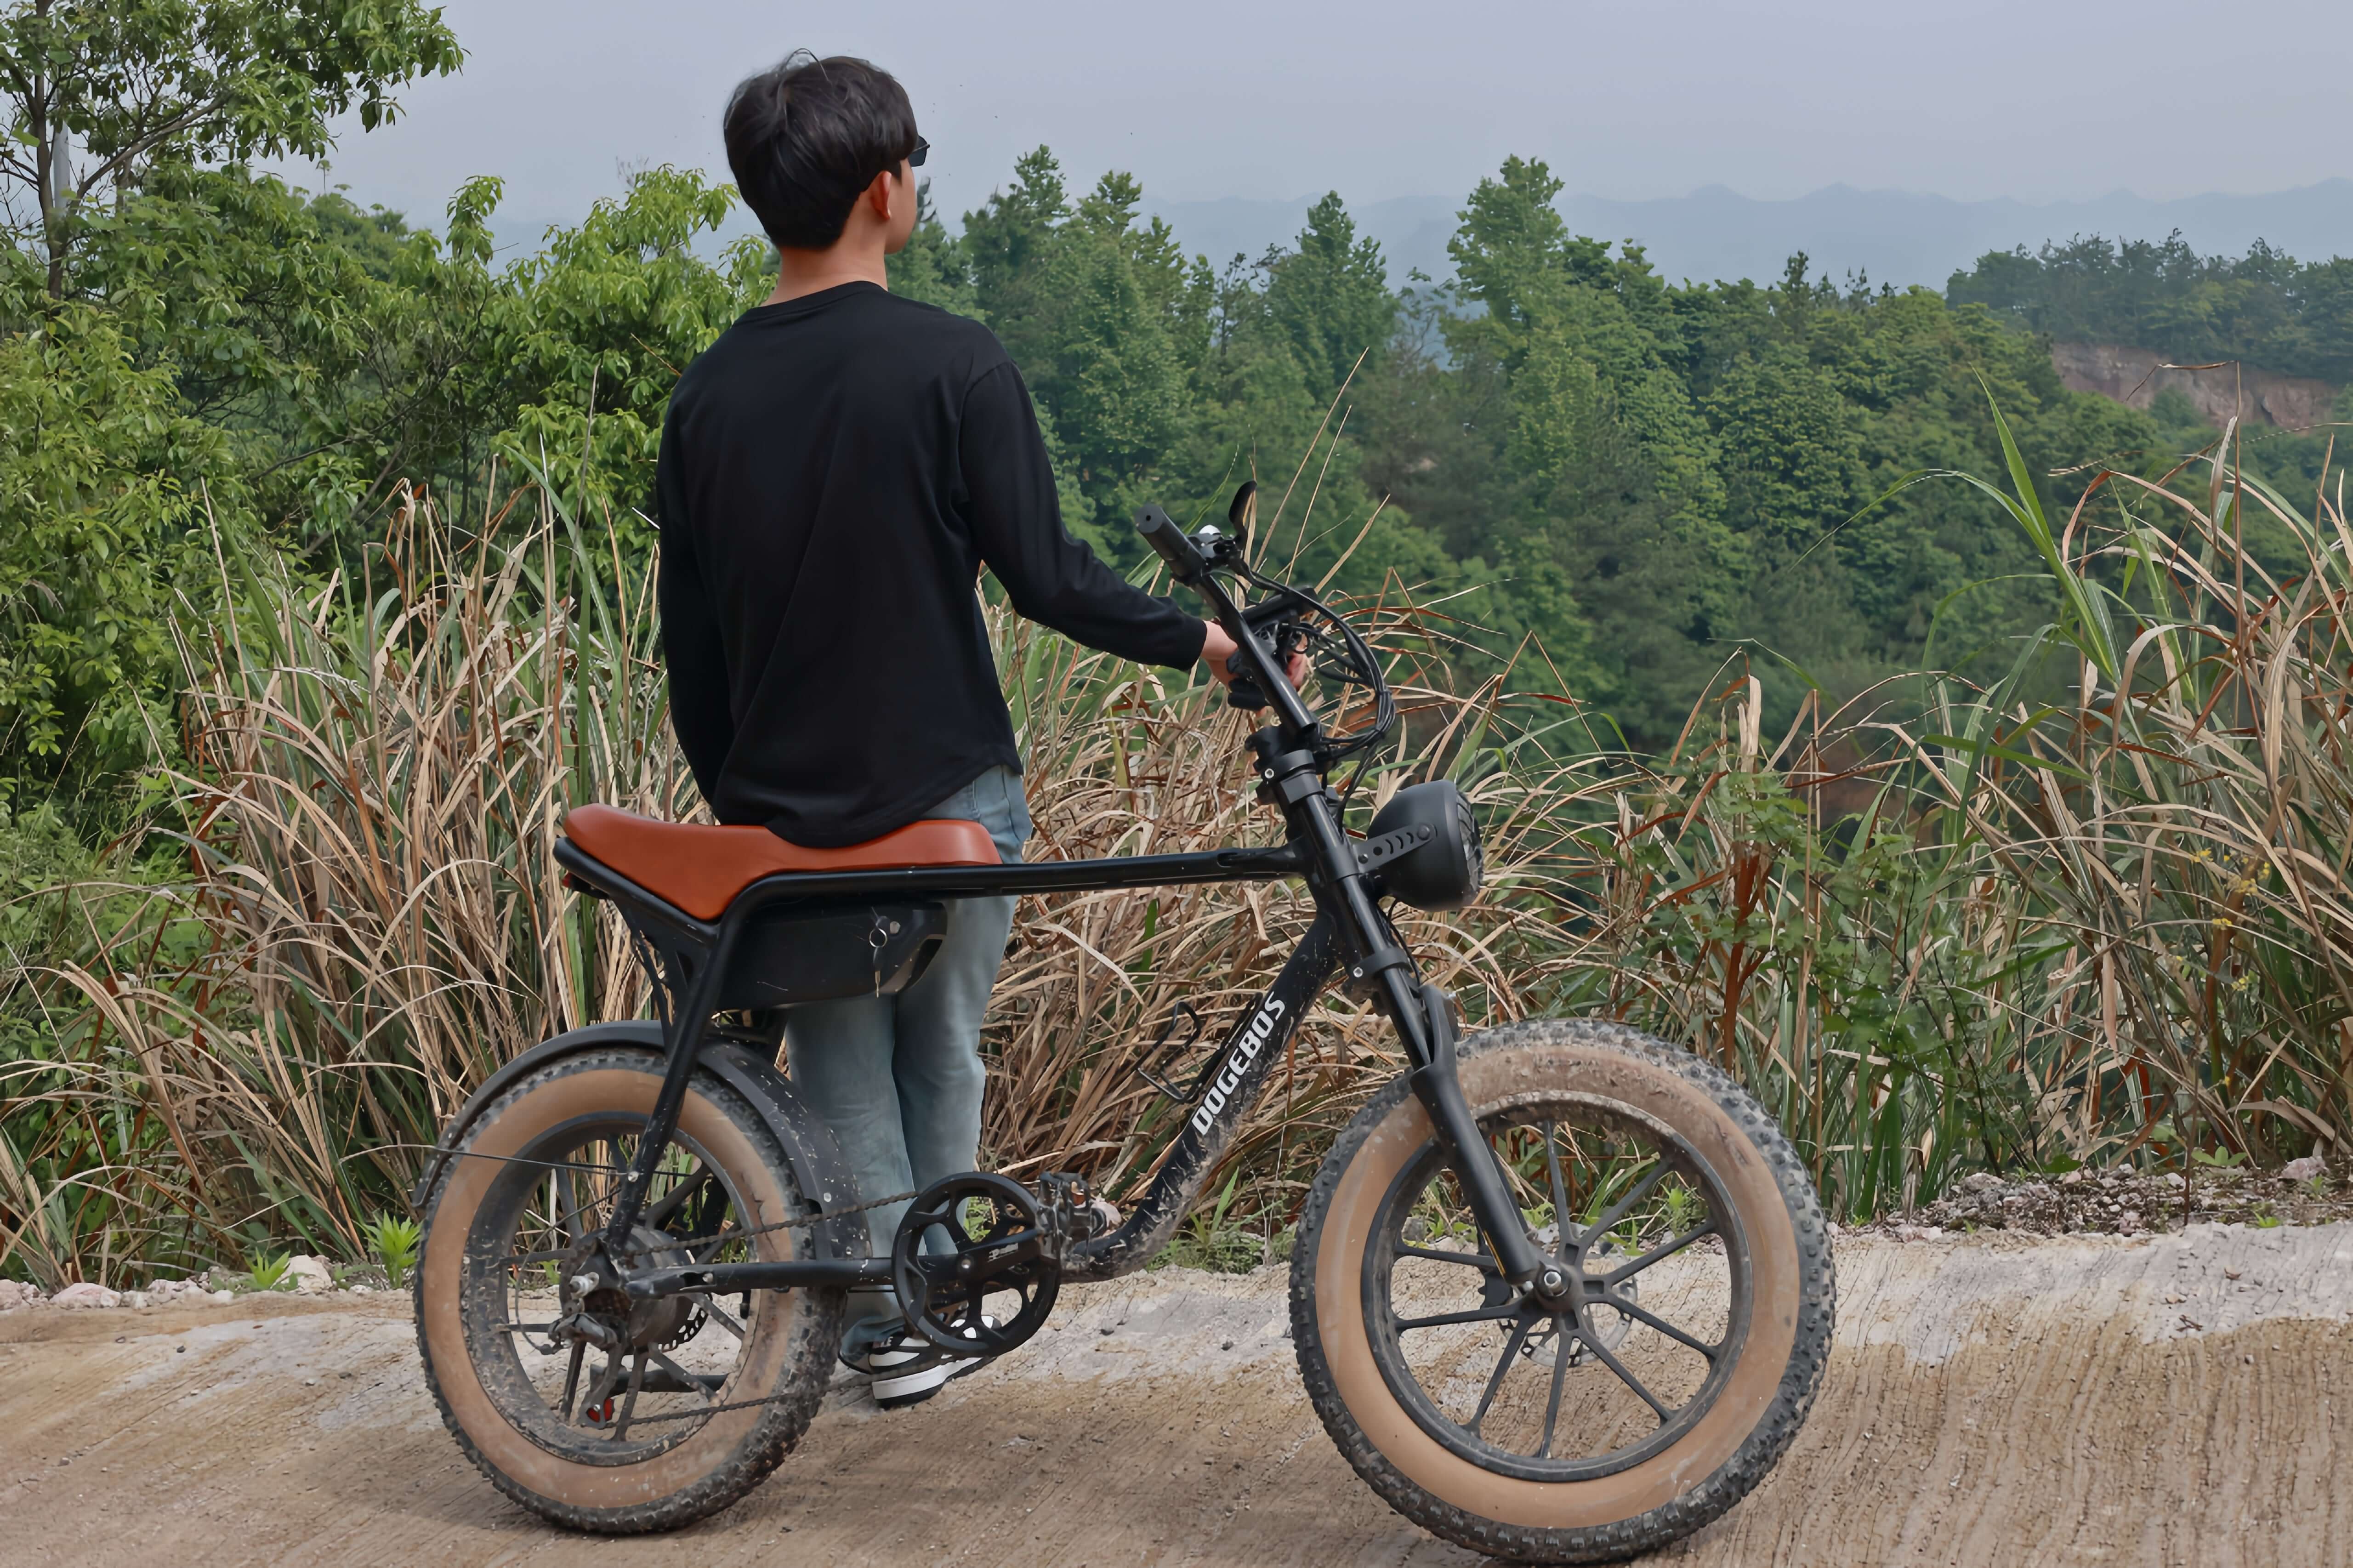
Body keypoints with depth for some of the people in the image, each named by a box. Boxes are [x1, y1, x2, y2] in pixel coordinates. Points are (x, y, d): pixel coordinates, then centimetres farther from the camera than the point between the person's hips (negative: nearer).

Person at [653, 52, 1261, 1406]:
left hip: (787, 807, 3)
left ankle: (882, 1323, 19)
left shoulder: (709, 394, 1)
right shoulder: (952, 365, -14)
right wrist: (1203, 641, -4)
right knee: (941, 1061, 15)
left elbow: (690, 645, 5)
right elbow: (1044, 576, -16)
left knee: (842, 1075, 14)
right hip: (945, 792, -3)